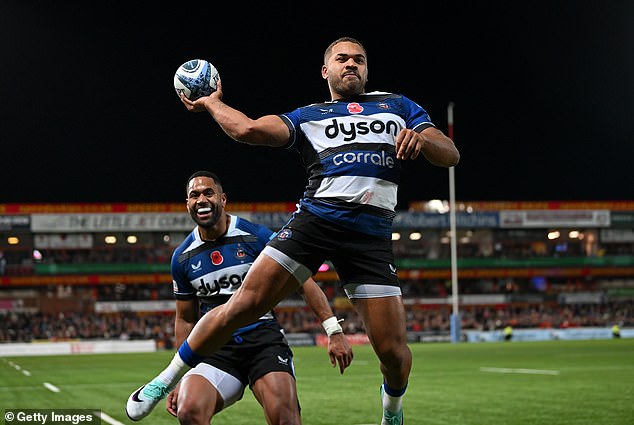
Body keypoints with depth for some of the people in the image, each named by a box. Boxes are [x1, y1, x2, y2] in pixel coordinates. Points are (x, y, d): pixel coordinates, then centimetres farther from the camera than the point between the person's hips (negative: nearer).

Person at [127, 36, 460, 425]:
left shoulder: (397, 106, 21)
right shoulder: (308, 116, 19)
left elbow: (451, 156, 14)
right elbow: (249, 130, 3)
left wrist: (421, 138, -7)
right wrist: (211, 103, 17)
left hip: (372, 236, 1)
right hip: (314, 219, 0)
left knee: (393, 351, -6)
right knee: (242, 306, -13)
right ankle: (168, 377, 5)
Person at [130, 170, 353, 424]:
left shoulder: (255, 237, -2)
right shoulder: (182, 258, 9)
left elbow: (303, 282, 0)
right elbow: (186, 320, 19)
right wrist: (180, 377, 12)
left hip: (264, 338, -2)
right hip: (218, 348, 2)